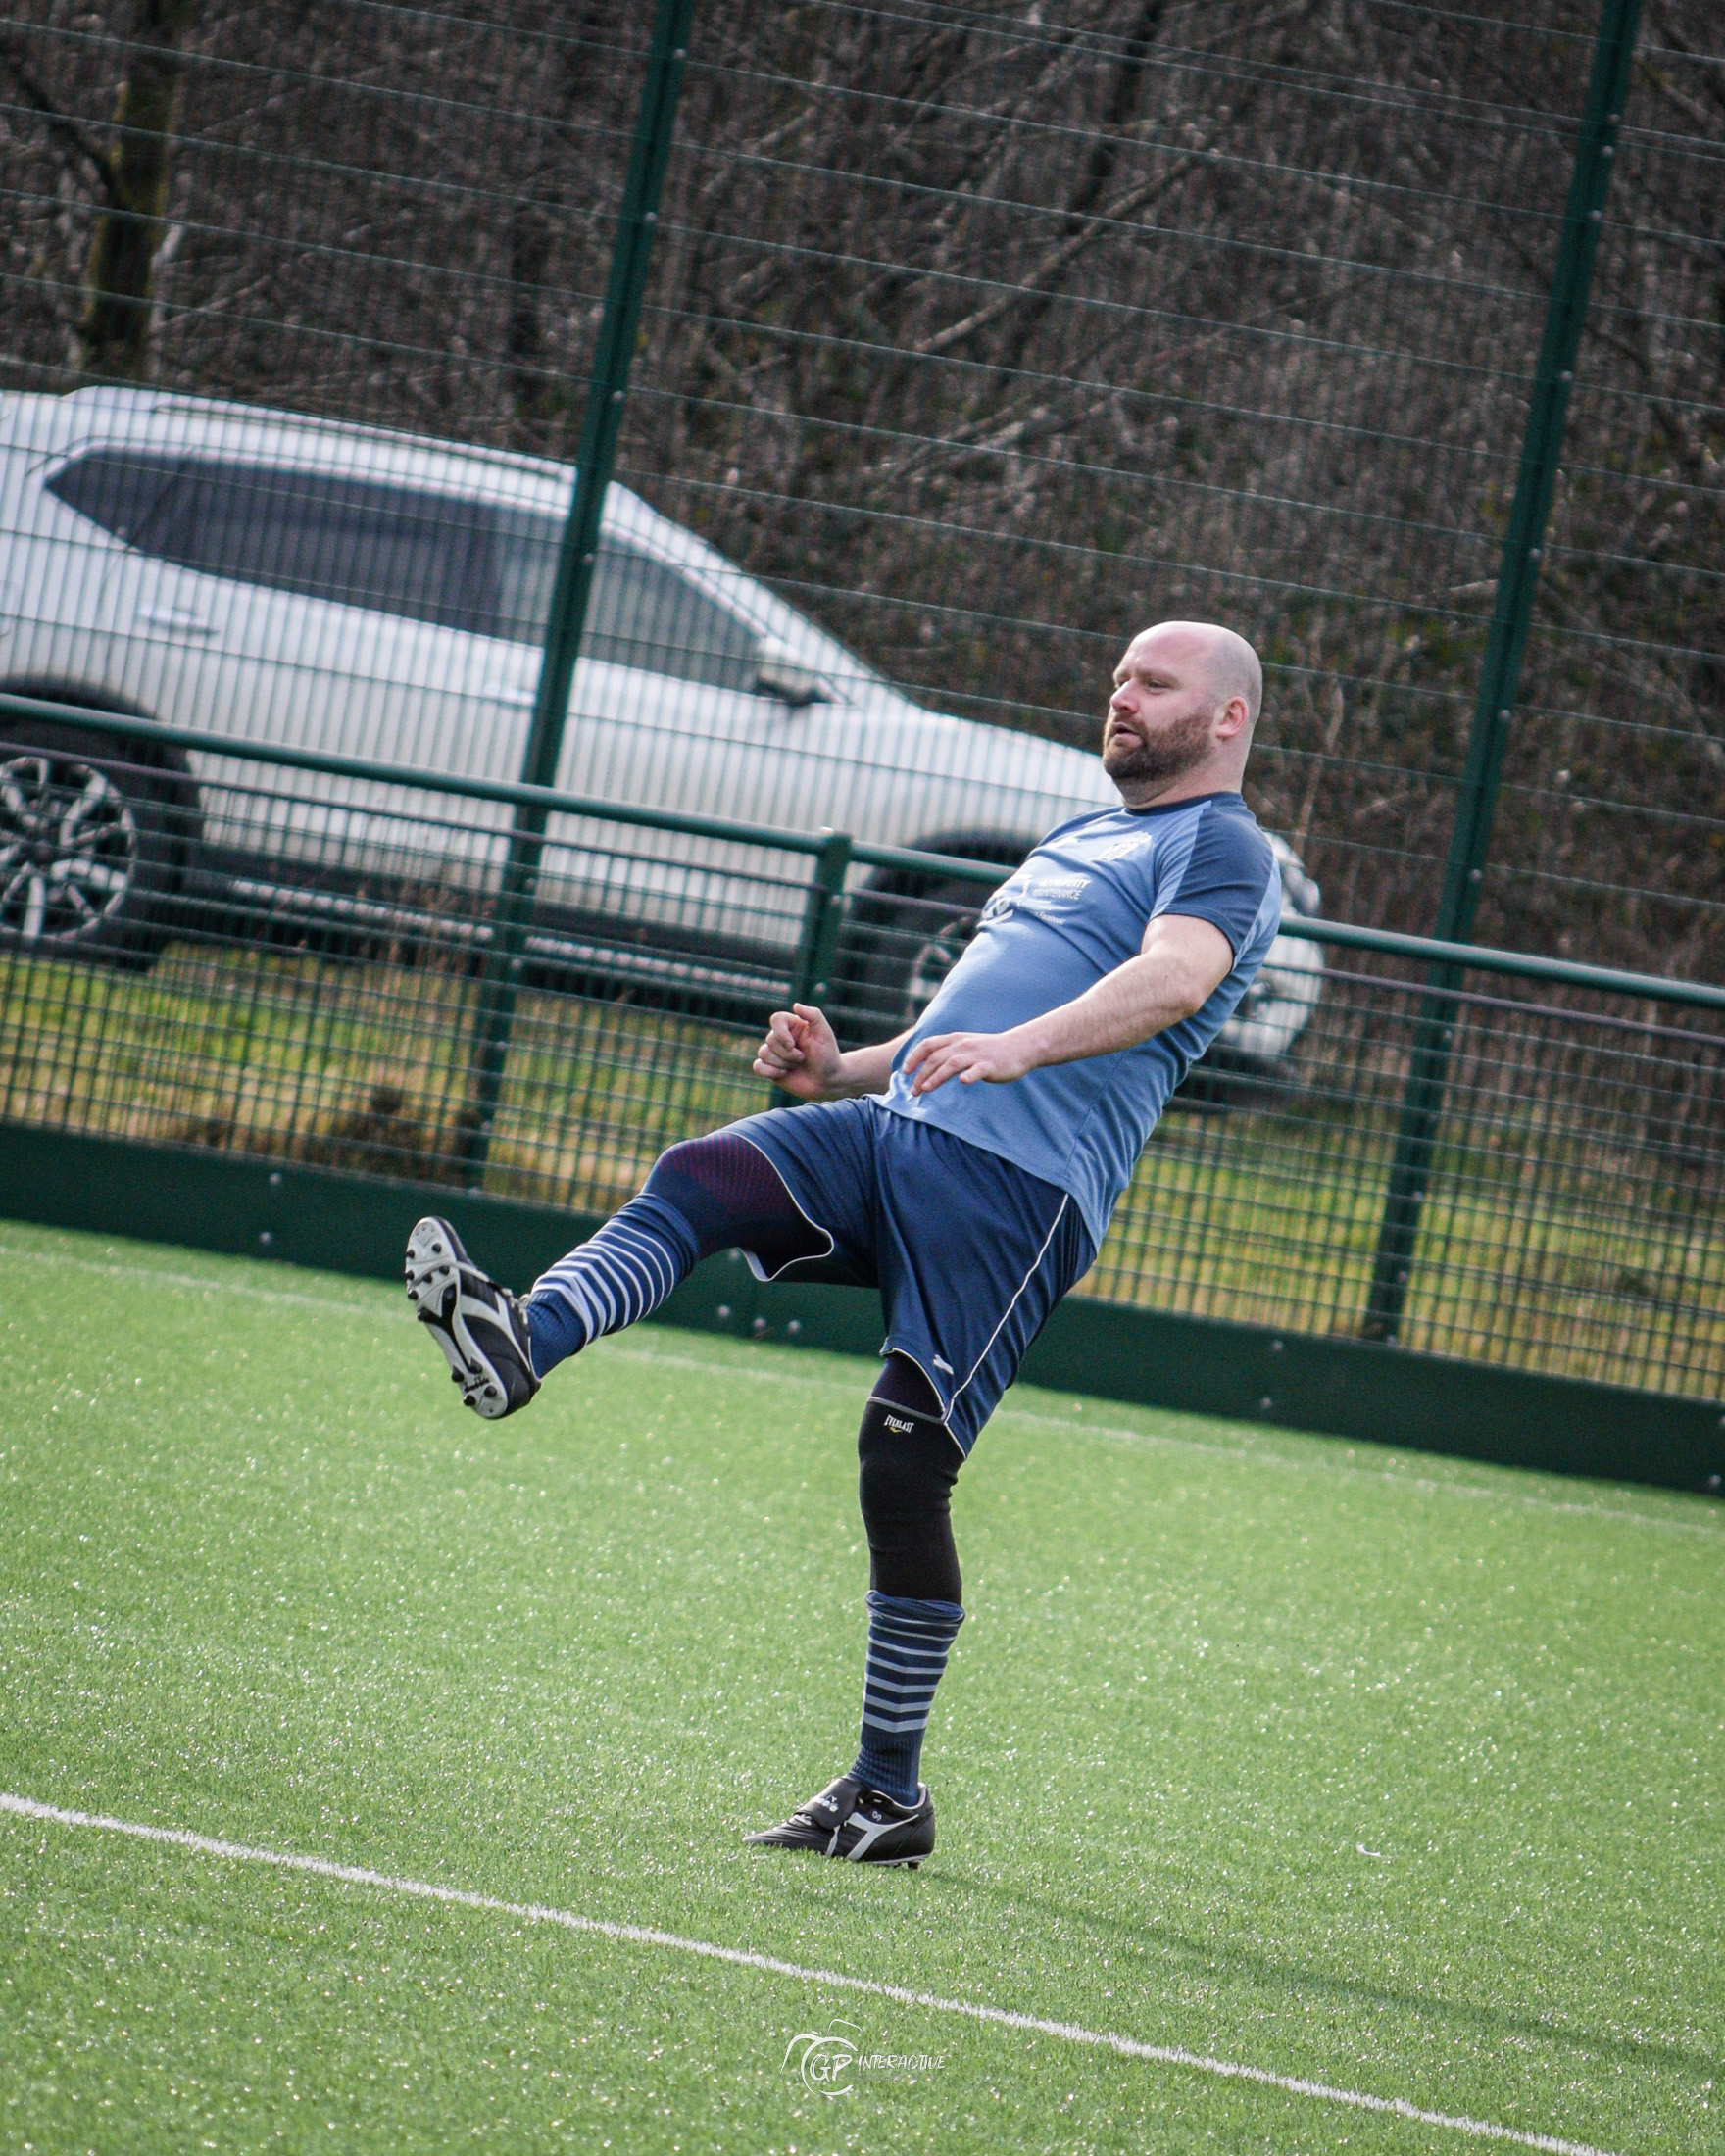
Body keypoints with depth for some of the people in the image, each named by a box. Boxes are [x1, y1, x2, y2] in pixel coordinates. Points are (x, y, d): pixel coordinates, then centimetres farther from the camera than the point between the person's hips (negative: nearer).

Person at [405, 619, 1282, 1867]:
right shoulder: (1076, 843, 31)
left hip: (1020, 1189, -8)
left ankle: (890, 1795, -4)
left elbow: (1177, 977, -20)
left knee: (904, 1470, -14)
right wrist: (842, 1072, 17)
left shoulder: (1224, 849, 3)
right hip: (890, 1128, 8)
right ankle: (522, 1345, -42)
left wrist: (1019, 1045, -36)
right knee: (697, 1179, -19)